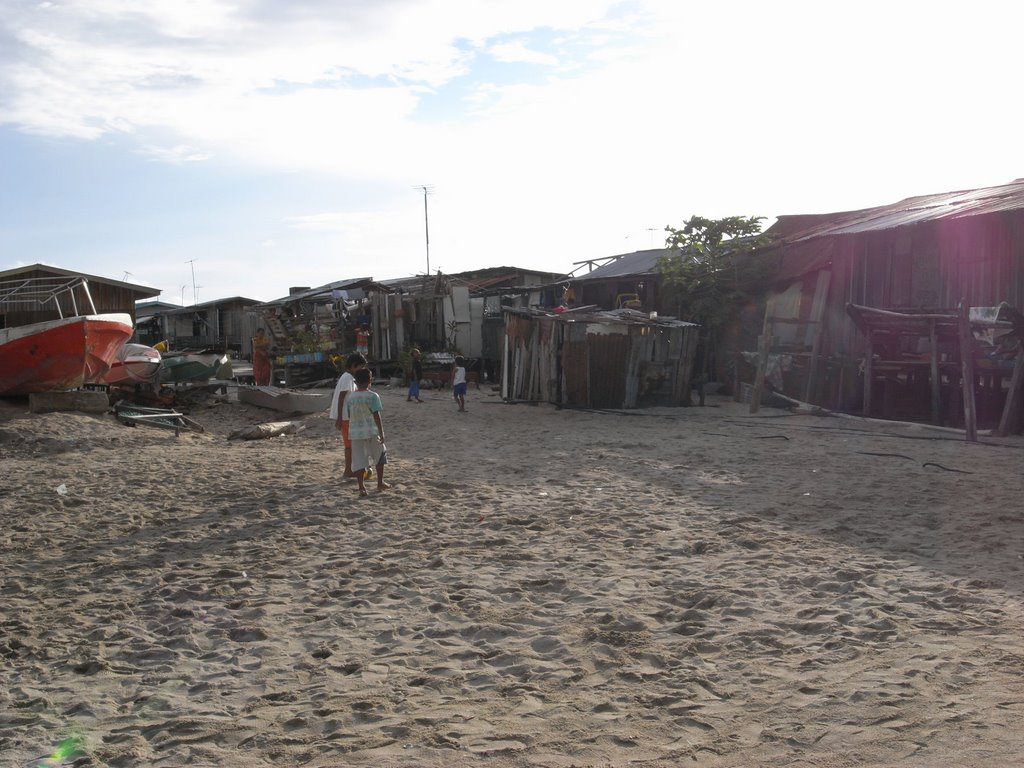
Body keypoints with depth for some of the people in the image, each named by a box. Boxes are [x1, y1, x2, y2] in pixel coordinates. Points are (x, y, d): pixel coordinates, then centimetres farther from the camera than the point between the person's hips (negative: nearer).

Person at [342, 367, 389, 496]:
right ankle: (380, 483, 21)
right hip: (371, 432, -3)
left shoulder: (350, 397, 3)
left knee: (359, 460, 4)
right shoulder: (373, 396, -9)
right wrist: (381, 433, -9)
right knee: (380, 455, 17)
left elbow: (347, 417, 8)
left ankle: (361, 487, -4)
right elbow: (376, 416, -12)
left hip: (355, 432, 3)